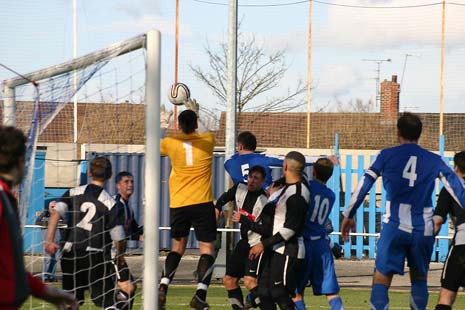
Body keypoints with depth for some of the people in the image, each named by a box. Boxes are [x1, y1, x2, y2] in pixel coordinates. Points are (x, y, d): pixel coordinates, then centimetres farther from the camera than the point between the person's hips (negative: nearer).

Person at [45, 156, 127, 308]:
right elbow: (118, 237, -4)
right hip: (96, 255, -3)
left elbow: (56, 213, -10)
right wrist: (120, 256, 13)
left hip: (70, 253, 3)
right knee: (108, 302, -1)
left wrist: (50, 240, -14)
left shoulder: (73, 193, 5)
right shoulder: (111, 203, -4)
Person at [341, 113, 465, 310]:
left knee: (381, 279, -4)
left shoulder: (387, 155, 5)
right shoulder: (434, 161, 8)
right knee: (419, 279, 20)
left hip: (394, 226, -2)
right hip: (423, 230, 2)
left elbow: (363, 185, 3)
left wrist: (349, 215, 10)